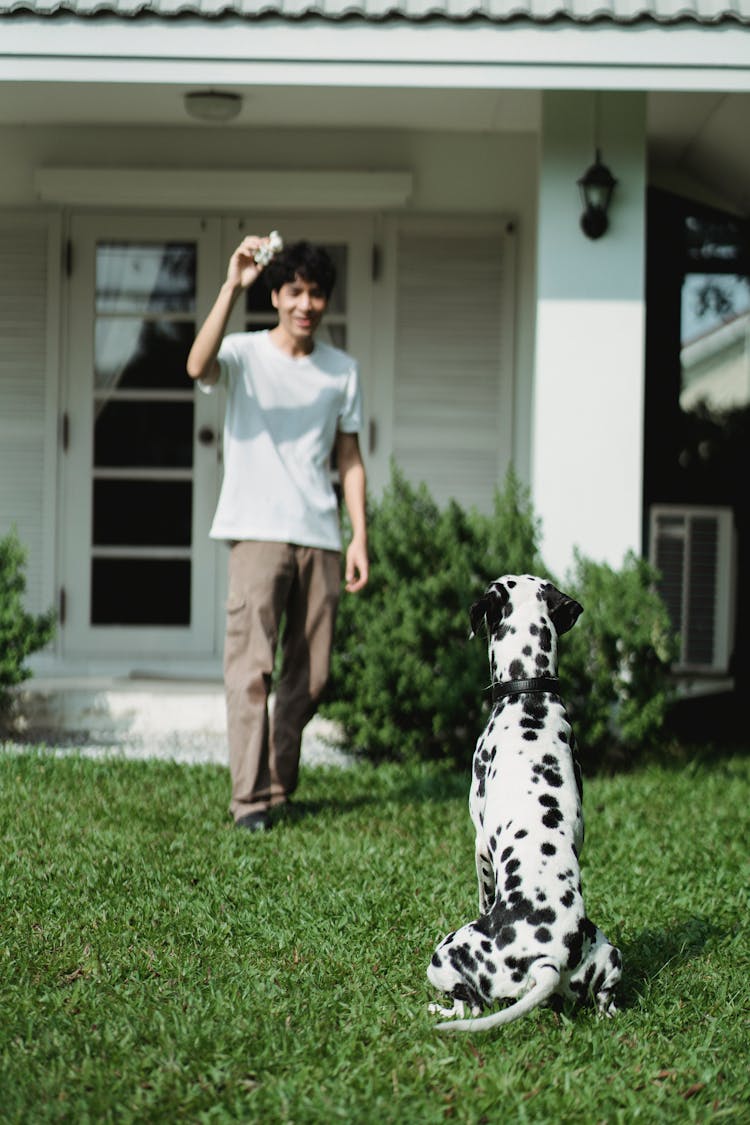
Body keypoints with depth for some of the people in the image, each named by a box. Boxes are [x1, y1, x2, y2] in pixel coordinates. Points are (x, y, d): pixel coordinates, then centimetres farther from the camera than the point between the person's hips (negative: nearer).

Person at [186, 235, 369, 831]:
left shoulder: (343, 370, 12)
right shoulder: (244, 353, 0)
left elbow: (350, 458, 14)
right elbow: (199, 366, -24)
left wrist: (360, 536, 6)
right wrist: (233, 286, -29)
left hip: (320, 537, 4)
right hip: (258, 534, -4)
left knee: (311, 674, 7)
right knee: (252, 665, -11)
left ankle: (280, 785, 21)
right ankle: (250, 798, -9)